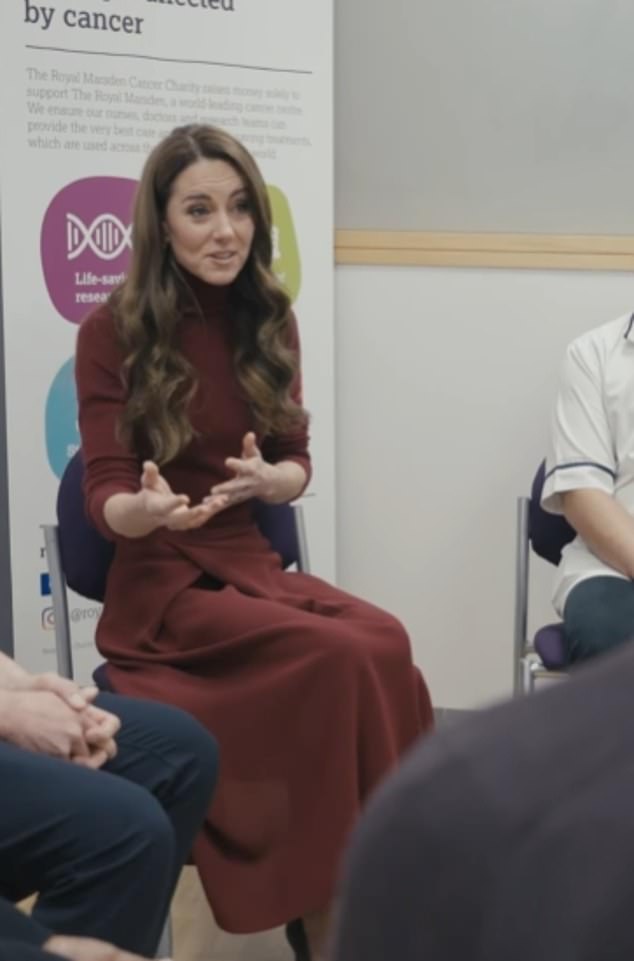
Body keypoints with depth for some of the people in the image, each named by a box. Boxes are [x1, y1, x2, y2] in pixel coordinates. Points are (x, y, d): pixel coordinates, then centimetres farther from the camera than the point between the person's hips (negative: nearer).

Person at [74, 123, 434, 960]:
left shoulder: (270, 321, 6)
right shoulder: (112, 332, -8)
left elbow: (298, 463, 7)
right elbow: (104, 496, -11)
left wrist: (268, 478, -17)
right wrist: (147, 508, -36)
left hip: (252, 566, 5)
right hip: (160, 586, -4)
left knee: (385, 642, -27)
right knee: (345, 657, -30)